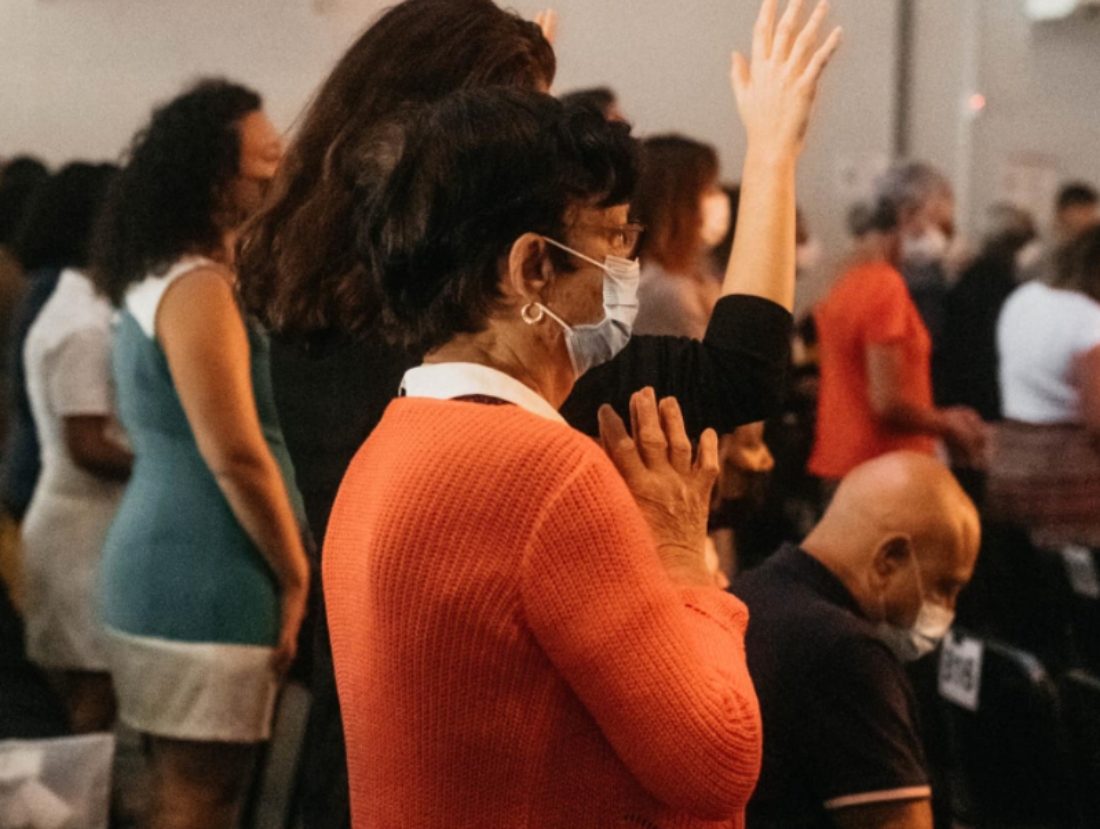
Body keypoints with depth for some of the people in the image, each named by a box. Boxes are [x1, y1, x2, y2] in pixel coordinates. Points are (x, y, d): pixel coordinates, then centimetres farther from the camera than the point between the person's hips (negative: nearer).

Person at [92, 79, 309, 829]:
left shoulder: (154, 279, 15)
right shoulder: (197, 289, -16)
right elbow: (237, 457, -20)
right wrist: (297, 575, -11)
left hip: (162, 563, 10)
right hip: (204, 579, -10)